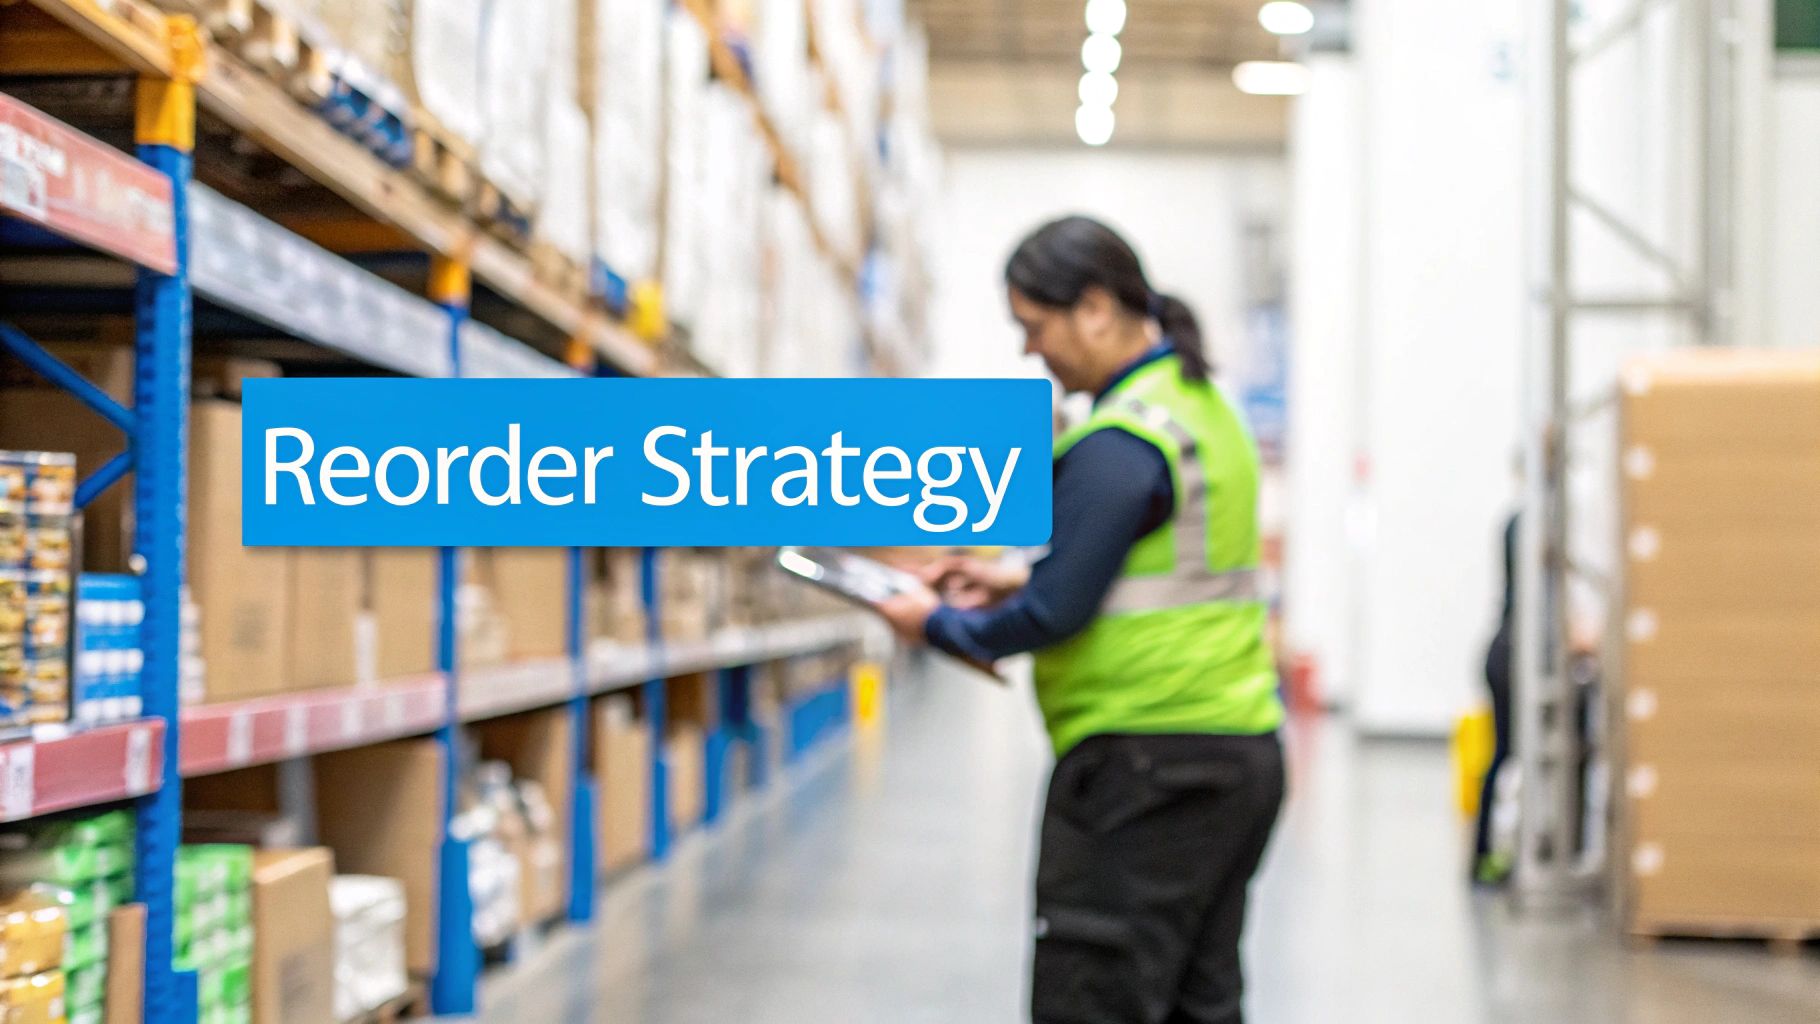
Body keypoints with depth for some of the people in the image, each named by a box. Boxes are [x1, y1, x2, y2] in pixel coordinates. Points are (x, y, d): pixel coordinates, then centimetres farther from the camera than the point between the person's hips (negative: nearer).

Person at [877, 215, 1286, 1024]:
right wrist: (1017, 581, 16)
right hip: (1240, 748, 10)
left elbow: (1057, 614, -18)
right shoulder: (1205, 407, 13)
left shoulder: (1119, 442, -17)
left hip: (1147, 766, -10)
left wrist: (941, 625, -2)